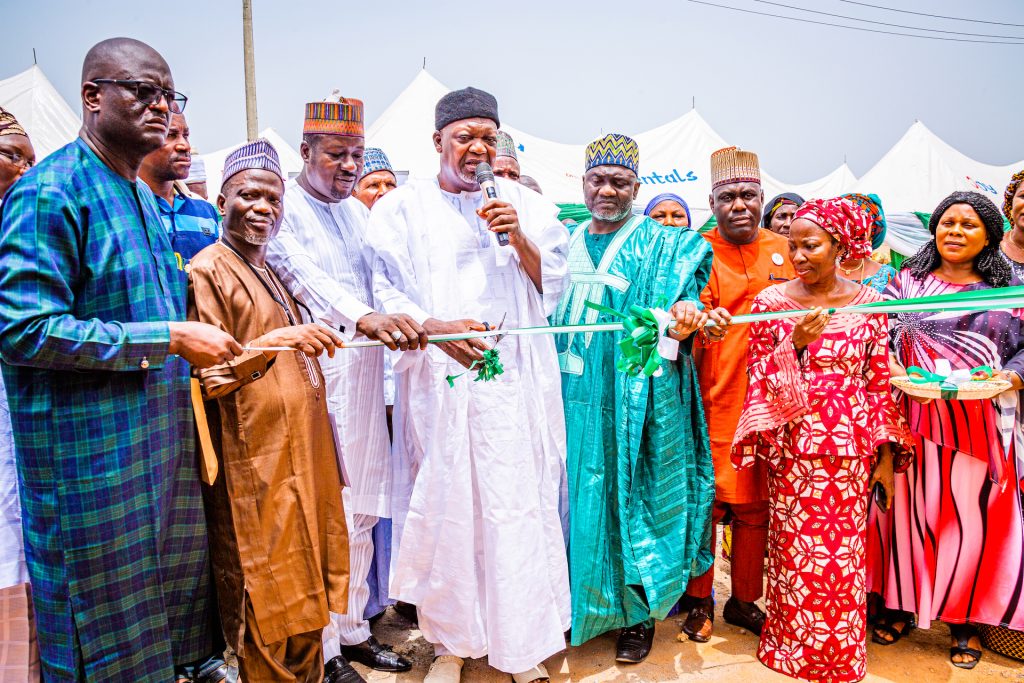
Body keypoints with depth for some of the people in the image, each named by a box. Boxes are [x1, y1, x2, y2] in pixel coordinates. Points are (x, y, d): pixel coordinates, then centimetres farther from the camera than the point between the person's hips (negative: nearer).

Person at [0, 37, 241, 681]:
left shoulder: (145, 197, 14)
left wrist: (196, 361, 11)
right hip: (92, 450, -8)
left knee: (178, 587, 19)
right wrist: (171, 339, -22)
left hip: (162, 444, 8)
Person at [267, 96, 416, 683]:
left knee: (361, 512, 13)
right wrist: (365, 317, -41)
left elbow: (381, 281, 18)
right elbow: (305, 278, -24)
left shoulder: (357, 212, 18)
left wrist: (413, 322, 0)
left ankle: (354, 630, 27)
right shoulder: (284, 208, -6)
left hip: (363, 376, 7)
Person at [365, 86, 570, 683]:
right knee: (445, 503, 2)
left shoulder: (527, 204, 12)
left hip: (515, 379, 1)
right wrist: (434, 328, -16)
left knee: (519, 502, 0)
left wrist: (520, 239, -8)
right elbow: (383, 291, 1)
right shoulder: (402, 208, 8)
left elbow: (554, 287, 9)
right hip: (438, 379, -1)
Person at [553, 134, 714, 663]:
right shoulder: (567, 244, 14)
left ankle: (636, 613, 21)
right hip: (571, 396, 4)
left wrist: (683, 315, -30)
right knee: (572, 495, 9)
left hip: (631, 399, -3)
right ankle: (572, 601, 28)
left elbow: (684, 299, -9)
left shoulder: (661, 246, 2)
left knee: (628, 496, 2)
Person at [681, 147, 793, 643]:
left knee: (757, 505, 11)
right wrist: (701, 329, -32)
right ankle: (699, 601, 21)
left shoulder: (785, 251, 12)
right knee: (706, 500, 3)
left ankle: (744, 601, 28)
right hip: (714, 400, -4)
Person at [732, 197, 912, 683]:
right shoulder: (771, 302, -1)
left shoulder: (870, 304, 1)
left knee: (845, 556, 6)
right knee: (797, 552, 4)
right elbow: (761, 383, -1)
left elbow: (880, 386, 4)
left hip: (851, 451, 1)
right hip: (794, 450, -1)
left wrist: (885, 457, 2)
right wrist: (795, 343, -18)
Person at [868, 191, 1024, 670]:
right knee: (908, 507, 5)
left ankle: (965, 620, 20)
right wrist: (897, 372, -11)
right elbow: (881, 338, 6)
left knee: (971, 517, 4)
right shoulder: (907, 280, 9)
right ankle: (901, 605, 21)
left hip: (979, 421, 0)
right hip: (914, 417, 0)